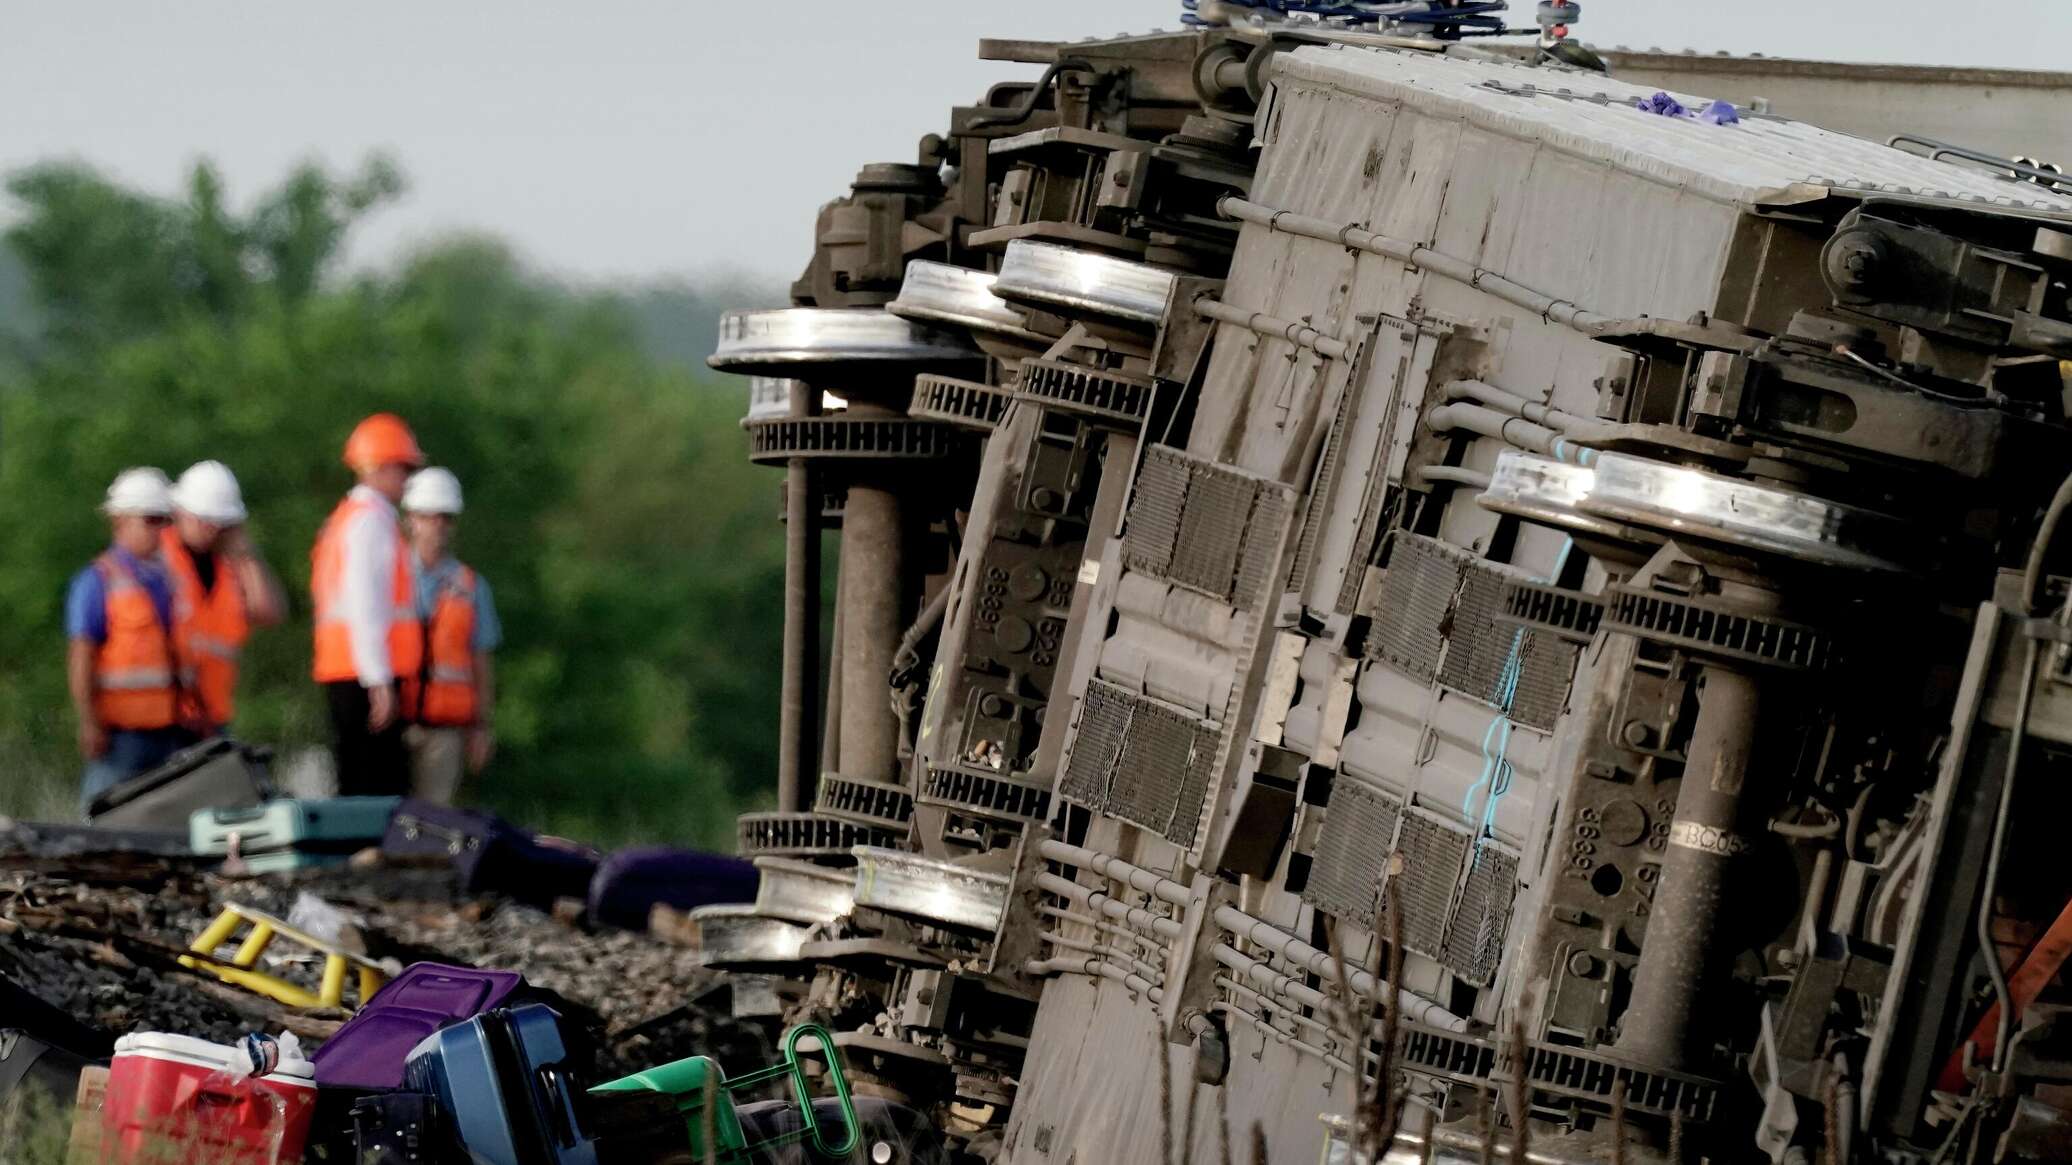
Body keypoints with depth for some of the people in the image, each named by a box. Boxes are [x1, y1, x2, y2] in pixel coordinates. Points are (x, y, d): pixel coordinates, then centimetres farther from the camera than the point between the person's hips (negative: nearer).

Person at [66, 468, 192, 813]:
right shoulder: (98, 581, -4)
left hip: (170, 729, 6)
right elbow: (81, 656, -9)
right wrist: (89, 722, -16)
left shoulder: (166, 579, 15)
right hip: (121, 730, -6)